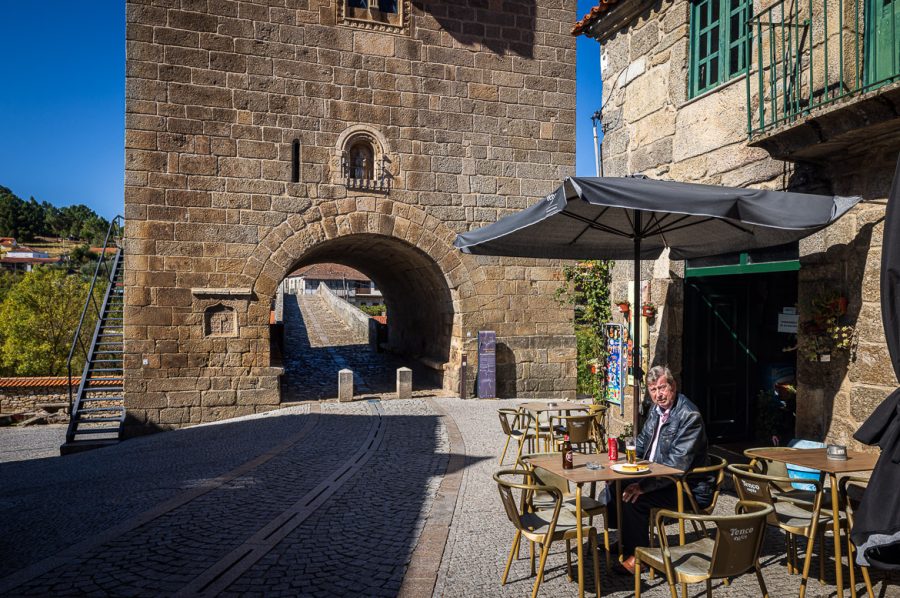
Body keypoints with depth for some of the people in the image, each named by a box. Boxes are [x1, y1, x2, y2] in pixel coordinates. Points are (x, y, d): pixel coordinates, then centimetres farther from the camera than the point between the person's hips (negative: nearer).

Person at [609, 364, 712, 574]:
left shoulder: (689, 416, -22)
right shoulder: (656, 410, 6)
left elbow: (677, 465, -28)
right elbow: (643, 441, 21)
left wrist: (644, 485, -30)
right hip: (660, 478, 9)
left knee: (633, 498, -25)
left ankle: (637, 557, -6)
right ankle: (624, 541, 19)